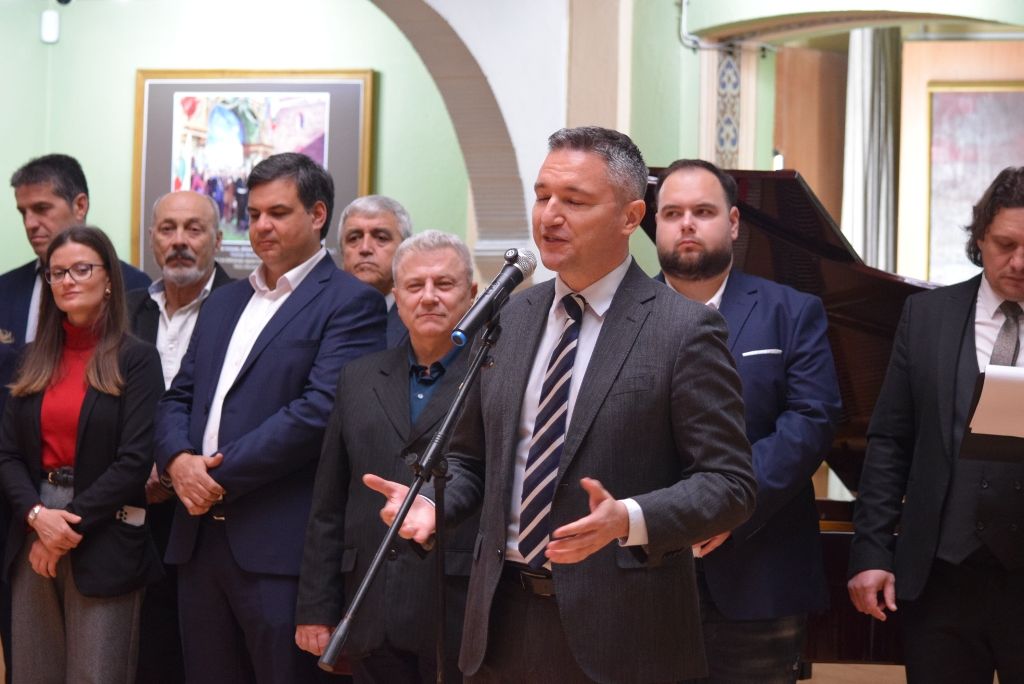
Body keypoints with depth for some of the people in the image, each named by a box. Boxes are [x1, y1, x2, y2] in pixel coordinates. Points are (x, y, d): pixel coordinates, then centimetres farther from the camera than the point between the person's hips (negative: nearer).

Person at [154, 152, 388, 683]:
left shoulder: (350, 302, -5)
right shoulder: (223, 302, 20)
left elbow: (319, 410, -16)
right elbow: (178, 397, 17)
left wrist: (222, 476, -14)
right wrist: (177, 459, -5)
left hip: (280, 547, -7)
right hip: (199, 538, 7)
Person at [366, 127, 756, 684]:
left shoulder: (685, 329, -8)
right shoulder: (506, 319, 10)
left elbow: (729, 484, -10)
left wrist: (629, 519, -26)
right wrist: (433, 501, -4)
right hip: (503, 622, 5)